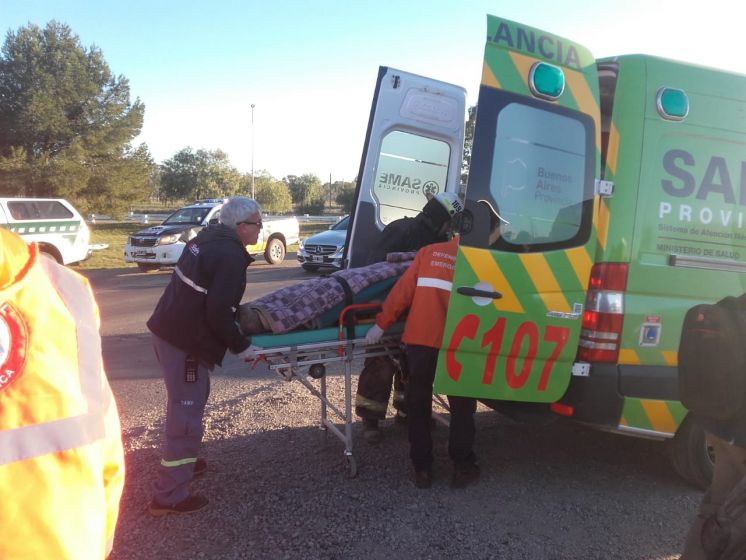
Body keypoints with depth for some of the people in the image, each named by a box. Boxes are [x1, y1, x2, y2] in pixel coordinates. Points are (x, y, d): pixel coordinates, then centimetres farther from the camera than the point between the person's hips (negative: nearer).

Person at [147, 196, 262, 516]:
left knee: (185, 405, 25)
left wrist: (237, 313, 28)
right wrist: (241, 345, -11)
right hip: (185, 340, -10)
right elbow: (217, 313, -22)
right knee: (186, 413, -3)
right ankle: (169, 496, 6)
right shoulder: (230, 256, -18)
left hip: (169, 329, 10)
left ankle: (181, 461, 43)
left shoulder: (209, 238, 11)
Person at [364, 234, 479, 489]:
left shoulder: (429, 251, 9)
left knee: (419, 405, 12)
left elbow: (403, 290, 3)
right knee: (461, 407, 15)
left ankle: (422, 468, 18)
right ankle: (462, 467, 20)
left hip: (419, 339, 1)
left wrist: (382, 324, 5)